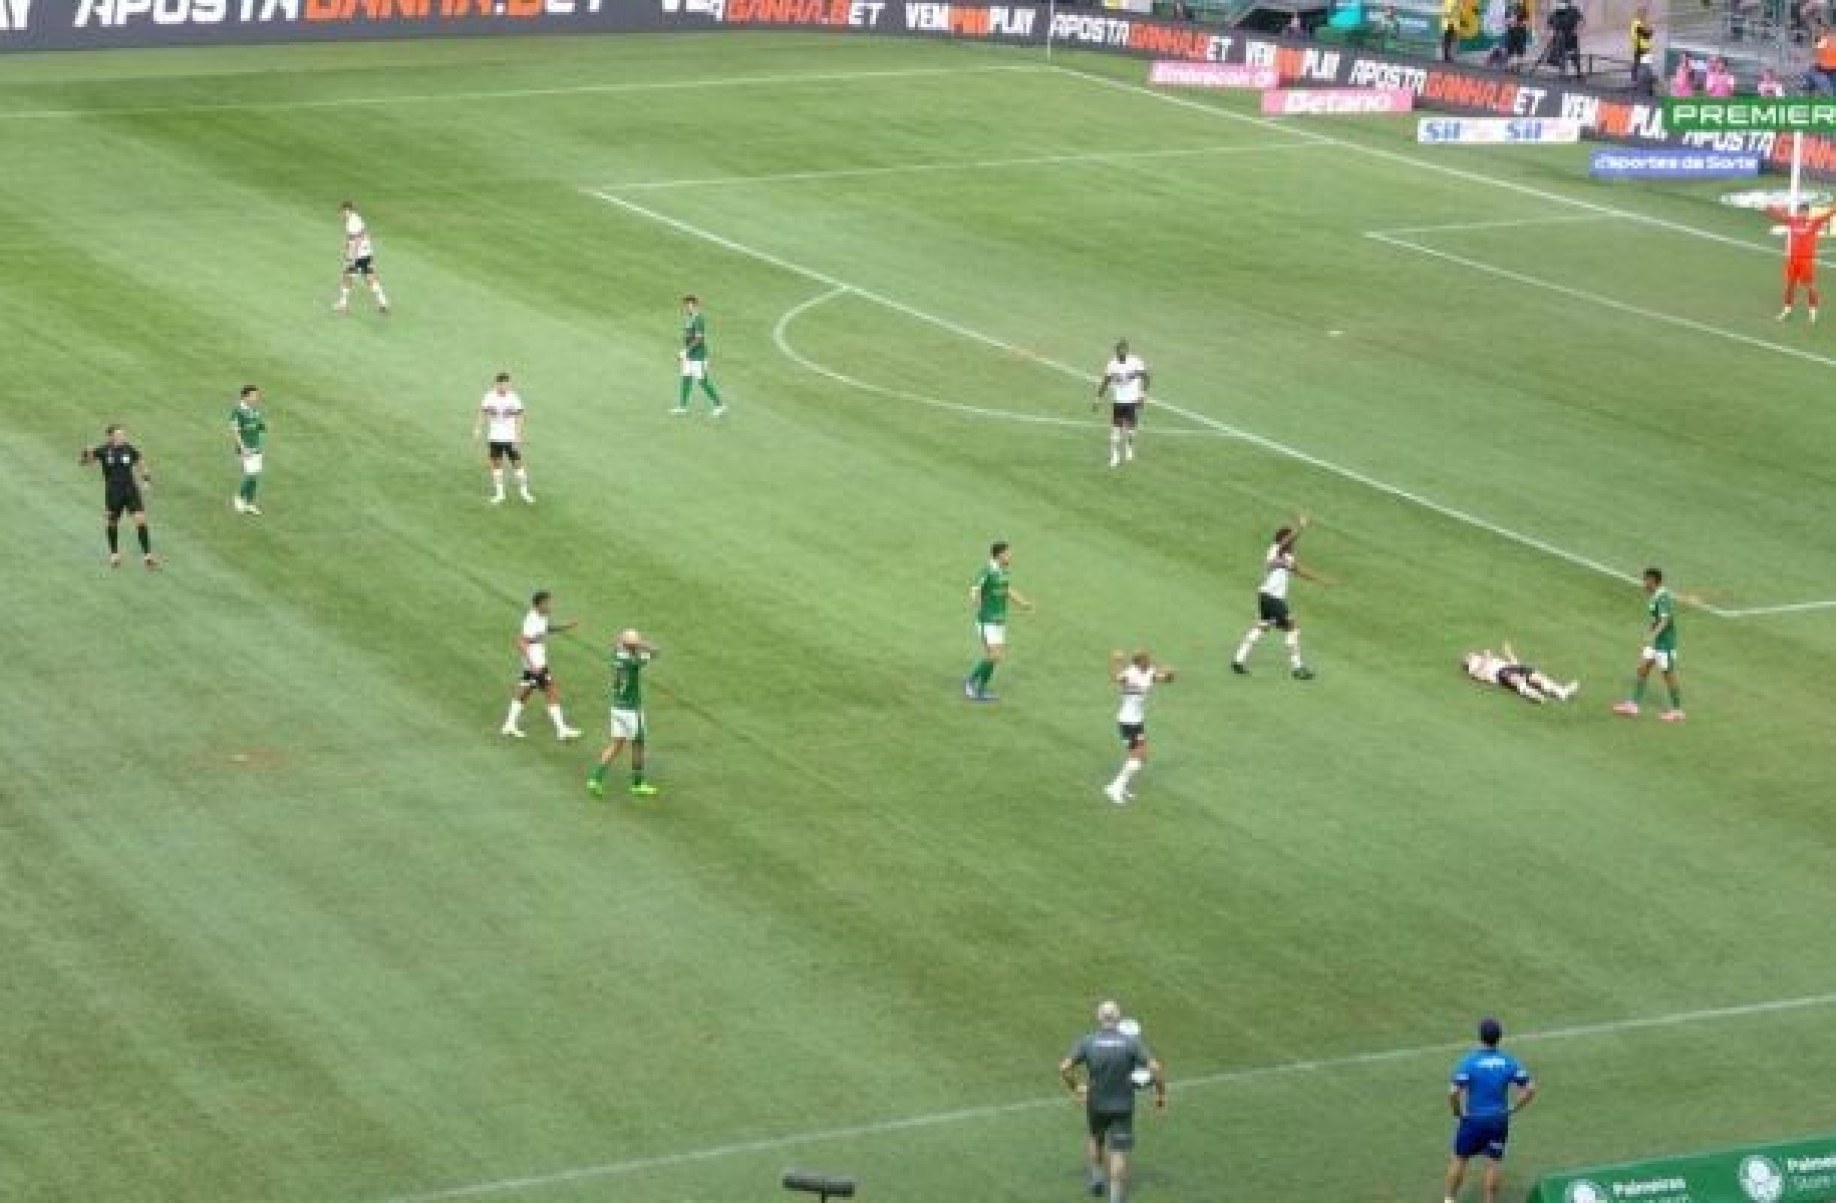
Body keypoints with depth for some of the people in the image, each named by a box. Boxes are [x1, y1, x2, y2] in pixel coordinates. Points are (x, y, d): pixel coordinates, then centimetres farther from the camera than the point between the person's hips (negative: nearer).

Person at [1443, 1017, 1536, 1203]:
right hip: (1499, 1121, 2)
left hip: (1473, 1120, -2)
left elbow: (1453, 1092, -21)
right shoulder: (1510, 1062, -5)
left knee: (1459, 1159, 14)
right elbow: (1530, 1089, -5)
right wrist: (1512, 1109, 3)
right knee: (1494, 1163, 10)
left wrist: (1458, 1112, -3)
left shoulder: (1468, 1062, -14)